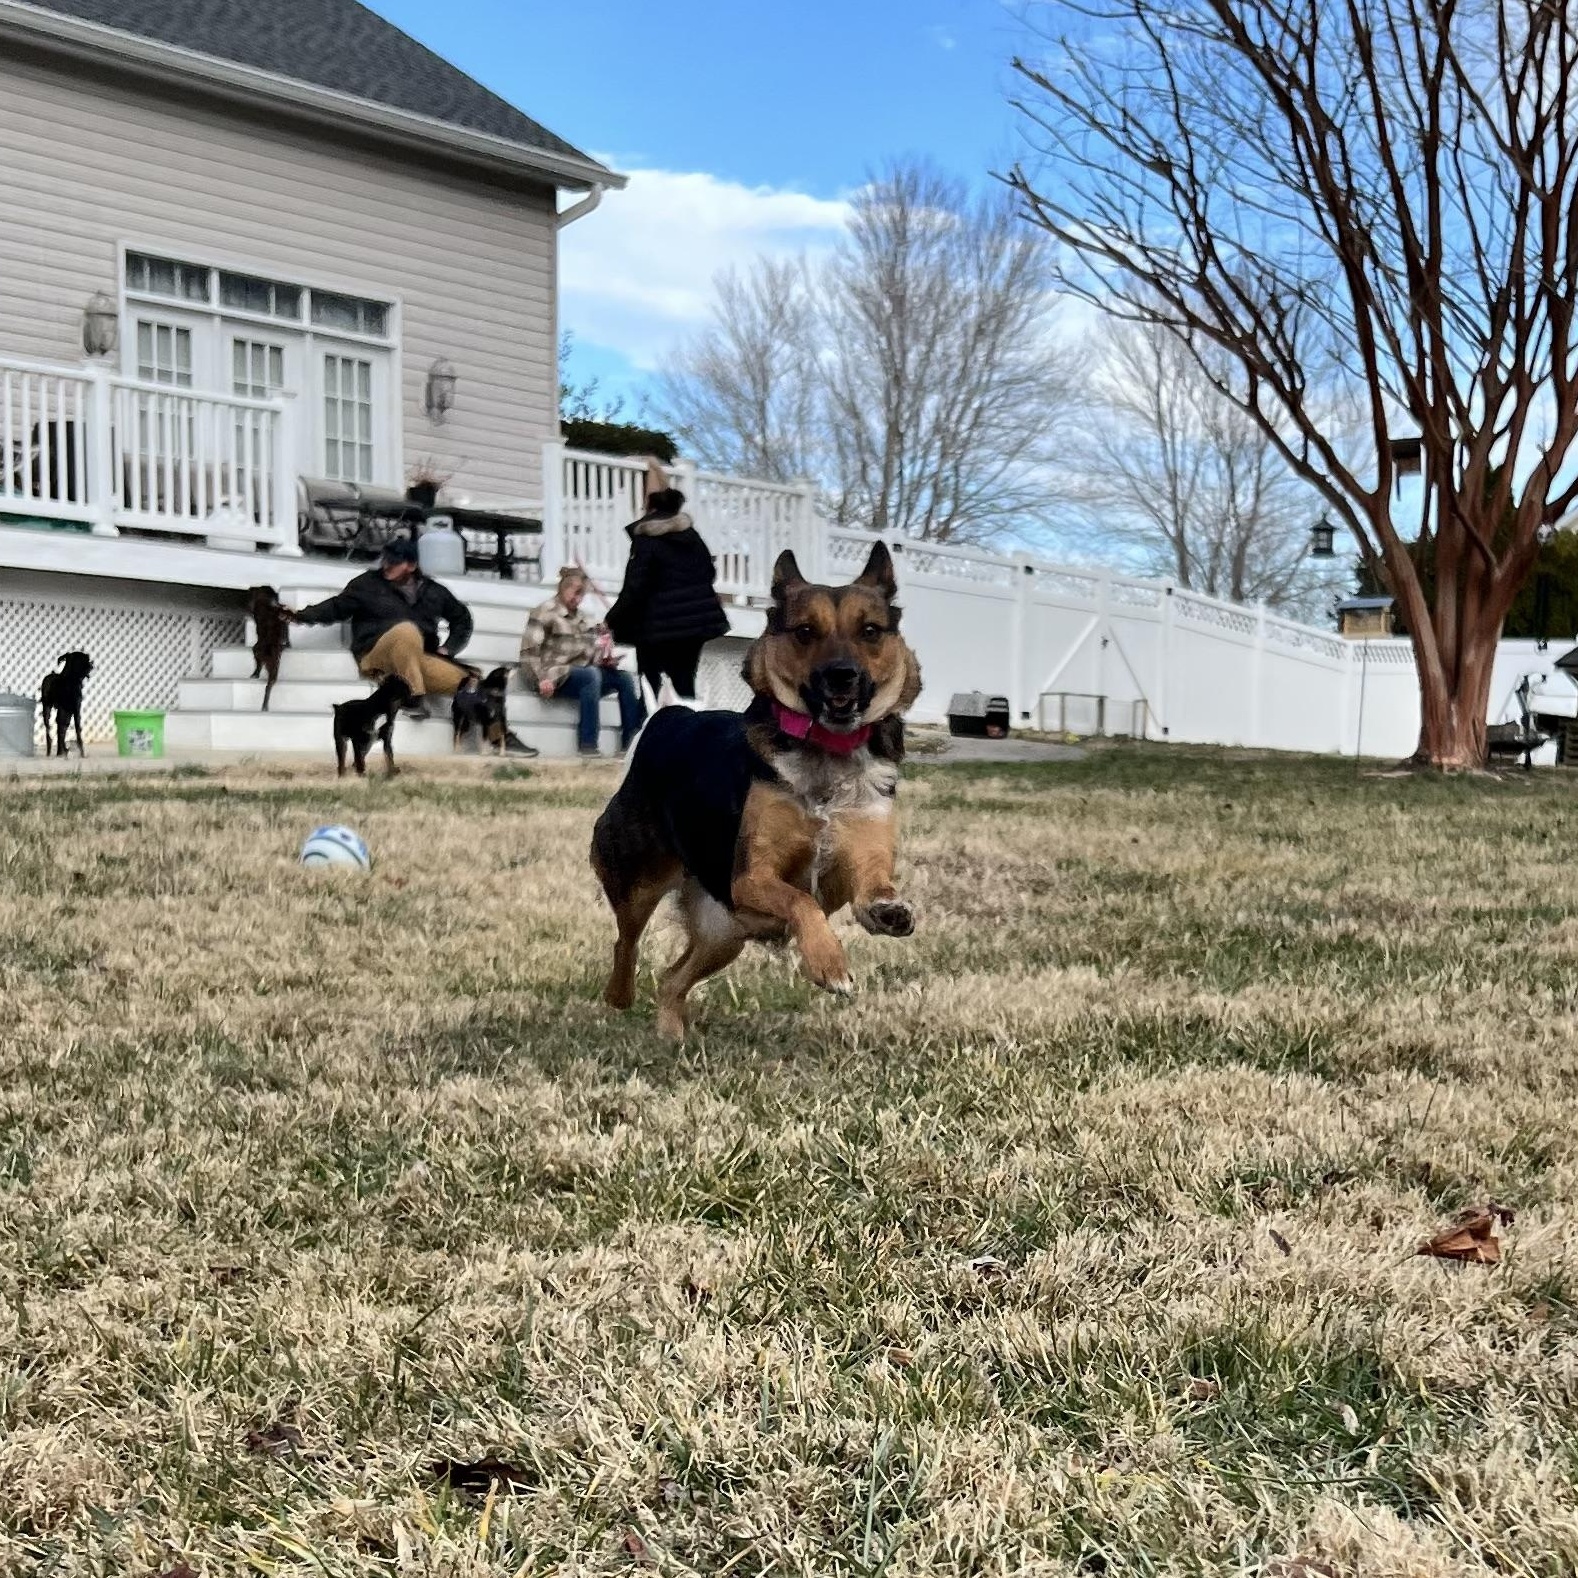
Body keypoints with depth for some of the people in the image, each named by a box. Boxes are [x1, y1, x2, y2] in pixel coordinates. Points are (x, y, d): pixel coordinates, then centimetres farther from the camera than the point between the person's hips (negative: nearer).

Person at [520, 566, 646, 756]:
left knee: (624, 678, -9)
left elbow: (591, 650, 21)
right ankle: (588, 745, -35)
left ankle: (630, 741, -11)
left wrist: (604, 659, -1)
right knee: (591, 675, -34)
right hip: (555, 676, -7)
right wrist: (542, 678, -22)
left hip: (582, 674, 8)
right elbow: (529, 650, -11)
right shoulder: (545, 613, -2)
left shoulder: (580, 617, 21)